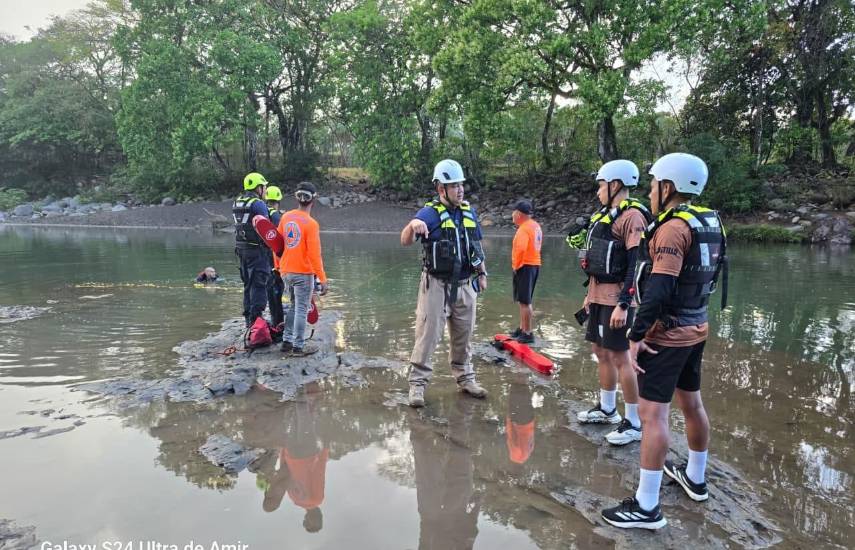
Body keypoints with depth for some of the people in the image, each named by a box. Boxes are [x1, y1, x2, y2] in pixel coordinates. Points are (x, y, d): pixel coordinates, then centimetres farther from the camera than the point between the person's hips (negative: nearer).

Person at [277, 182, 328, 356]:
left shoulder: (286, 216, 3)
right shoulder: (311, 224, -17)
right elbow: (314, 255, -19)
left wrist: (278, 266, 22)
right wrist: (323, 279, -14)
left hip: (287, 271, 7)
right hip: (304, 273, -7)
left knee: (294, 307, 21)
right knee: (302, 310, 4)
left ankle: (287, 341, 25)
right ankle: (299, 347, 12)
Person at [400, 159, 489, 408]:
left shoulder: (469, 212, 8)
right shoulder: (430, 213, -11)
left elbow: (476, 245, 19)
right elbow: (405, 241, -23)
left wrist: (482, 273, 13)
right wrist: (413, 225, -44)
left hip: (464, 285, 6)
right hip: (437, 285, -5)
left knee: (464, 335, 16)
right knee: (427, 334, -4)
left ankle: (465, 378, 31)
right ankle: (417, 383, 5)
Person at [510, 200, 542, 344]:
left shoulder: (523, 229, -17)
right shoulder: (536, 226, 13)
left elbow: (520, 249, -29)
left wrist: (516, 265, -16)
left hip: (525, 266, -10)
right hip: (535, 264, 10)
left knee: (524, 301, -6)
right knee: (524, 300, 18)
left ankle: (527, 333, -2)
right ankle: (522, 328, 27)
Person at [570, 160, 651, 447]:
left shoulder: (632, 216, -14)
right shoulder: (604, 215, 15)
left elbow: (636, 265, -20)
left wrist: (623, 305, -24)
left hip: (616, 300, -9)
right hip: (599, 296, 9)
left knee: (620, 357, -5)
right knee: (601, 352, 16)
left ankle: (634, 423, 7)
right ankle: (607, 409, 32)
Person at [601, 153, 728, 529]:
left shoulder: (673, 228, -19)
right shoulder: (709, 224, 8)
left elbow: (659, 289, -27)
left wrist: (636, 335, -23)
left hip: (667, 335, -9)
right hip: (695, 329, 10)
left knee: (653, 414, -6)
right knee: (691, 404, 22)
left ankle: (647, 507, 0)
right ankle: (695, 479, 40)